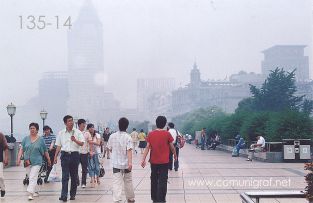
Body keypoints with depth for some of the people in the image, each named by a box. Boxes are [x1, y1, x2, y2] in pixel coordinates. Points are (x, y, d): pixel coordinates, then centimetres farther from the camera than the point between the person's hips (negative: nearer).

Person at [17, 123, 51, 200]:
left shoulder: (41, 139, -1)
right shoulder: (26, 138, 5)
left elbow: (45, 151, 6)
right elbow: (21, 149, 3)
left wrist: (49, 160, 12)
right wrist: (19, 158, -9)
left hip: (36, 162, -4)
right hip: (27, 162, 4)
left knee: (33, 178, -14)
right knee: (30, 178, 13)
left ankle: (31, 194, -17)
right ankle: (36, 191, 30)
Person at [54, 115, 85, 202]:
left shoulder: (78, 132, 3)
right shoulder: (61, 133, 7)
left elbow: (82, 143, -2)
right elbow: (58, 146, 11)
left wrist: (75, 140, -20)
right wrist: (55, 156, 7)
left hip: (75, 155, 0)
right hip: (65, 155, 0)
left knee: (74, 176, 7)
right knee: (65, 176, -6)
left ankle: (73, 194, 16)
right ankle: (64, 195, -10)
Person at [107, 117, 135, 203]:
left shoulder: (112, 136, -1)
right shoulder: (127, 137, -11)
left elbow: (109, 148, 10)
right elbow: (129, 150, -20)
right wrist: (130, 162, -25)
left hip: (116, 164, 1)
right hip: (126, 164, -1)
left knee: (117, 183, -2)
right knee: (128, 182, 16)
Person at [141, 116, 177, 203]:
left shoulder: (151, 134, -2)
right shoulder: (167, 134, -7)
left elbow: (147, 147, -6)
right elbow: (172, 147, 0)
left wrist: (143, 159, -7)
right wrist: (175, 156, 17)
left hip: (153, 161, 3)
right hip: (164, 161, -3)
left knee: (154, 180, 16)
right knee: (162, 181, -1)